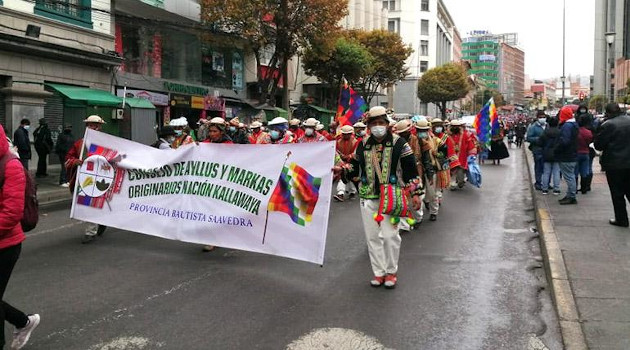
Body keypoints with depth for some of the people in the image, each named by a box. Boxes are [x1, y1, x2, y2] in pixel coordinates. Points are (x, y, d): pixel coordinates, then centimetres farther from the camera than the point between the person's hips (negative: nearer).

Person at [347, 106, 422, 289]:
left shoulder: (399, 143, -3)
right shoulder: (363, 145, 7)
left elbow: (411, 169, -3)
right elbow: (355, 164, 24)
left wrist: (415, 193, -5)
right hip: (368, 197, 4)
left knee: (390, 235, -5)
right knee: (372, 236, 7)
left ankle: (391, 272, 14)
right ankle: (378, 272, 20)